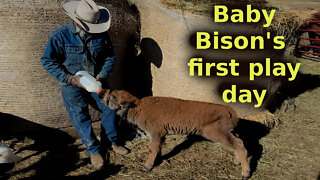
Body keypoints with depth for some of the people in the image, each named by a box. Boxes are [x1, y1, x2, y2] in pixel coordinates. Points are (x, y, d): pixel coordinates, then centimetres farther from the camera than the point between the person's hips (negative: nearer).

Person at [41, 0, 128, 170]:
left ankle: (113, 142, 30)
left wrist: (101, 76, -14)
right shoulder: (60, 36, -18)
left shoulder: (101, 34, -11)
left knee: (109, 108, 7)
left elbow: (110, 57, 0)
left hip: (96, 80, 3)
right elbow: (48, 61, -12)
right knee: (81, 117, 1)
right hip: (72, 83, -2)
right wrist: (69, 78, -21)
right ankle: (93, 150, 18)